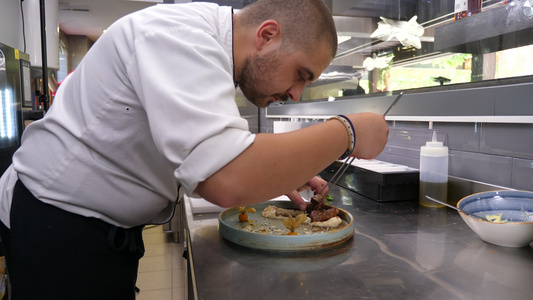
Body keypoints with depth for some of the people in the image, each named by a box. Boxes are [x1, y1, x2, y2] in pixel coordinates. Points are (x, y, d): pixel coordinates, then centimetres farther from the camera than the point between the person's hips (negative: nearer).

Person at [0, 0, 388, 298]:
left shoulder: (206, 46, 4)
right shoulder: (178, 31, -26)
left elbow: (207, 159, 14)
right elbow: (228, 182, -40)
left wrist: (280, 176, 1)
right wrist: (347, 133, -27)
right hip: (58, 222, -8)